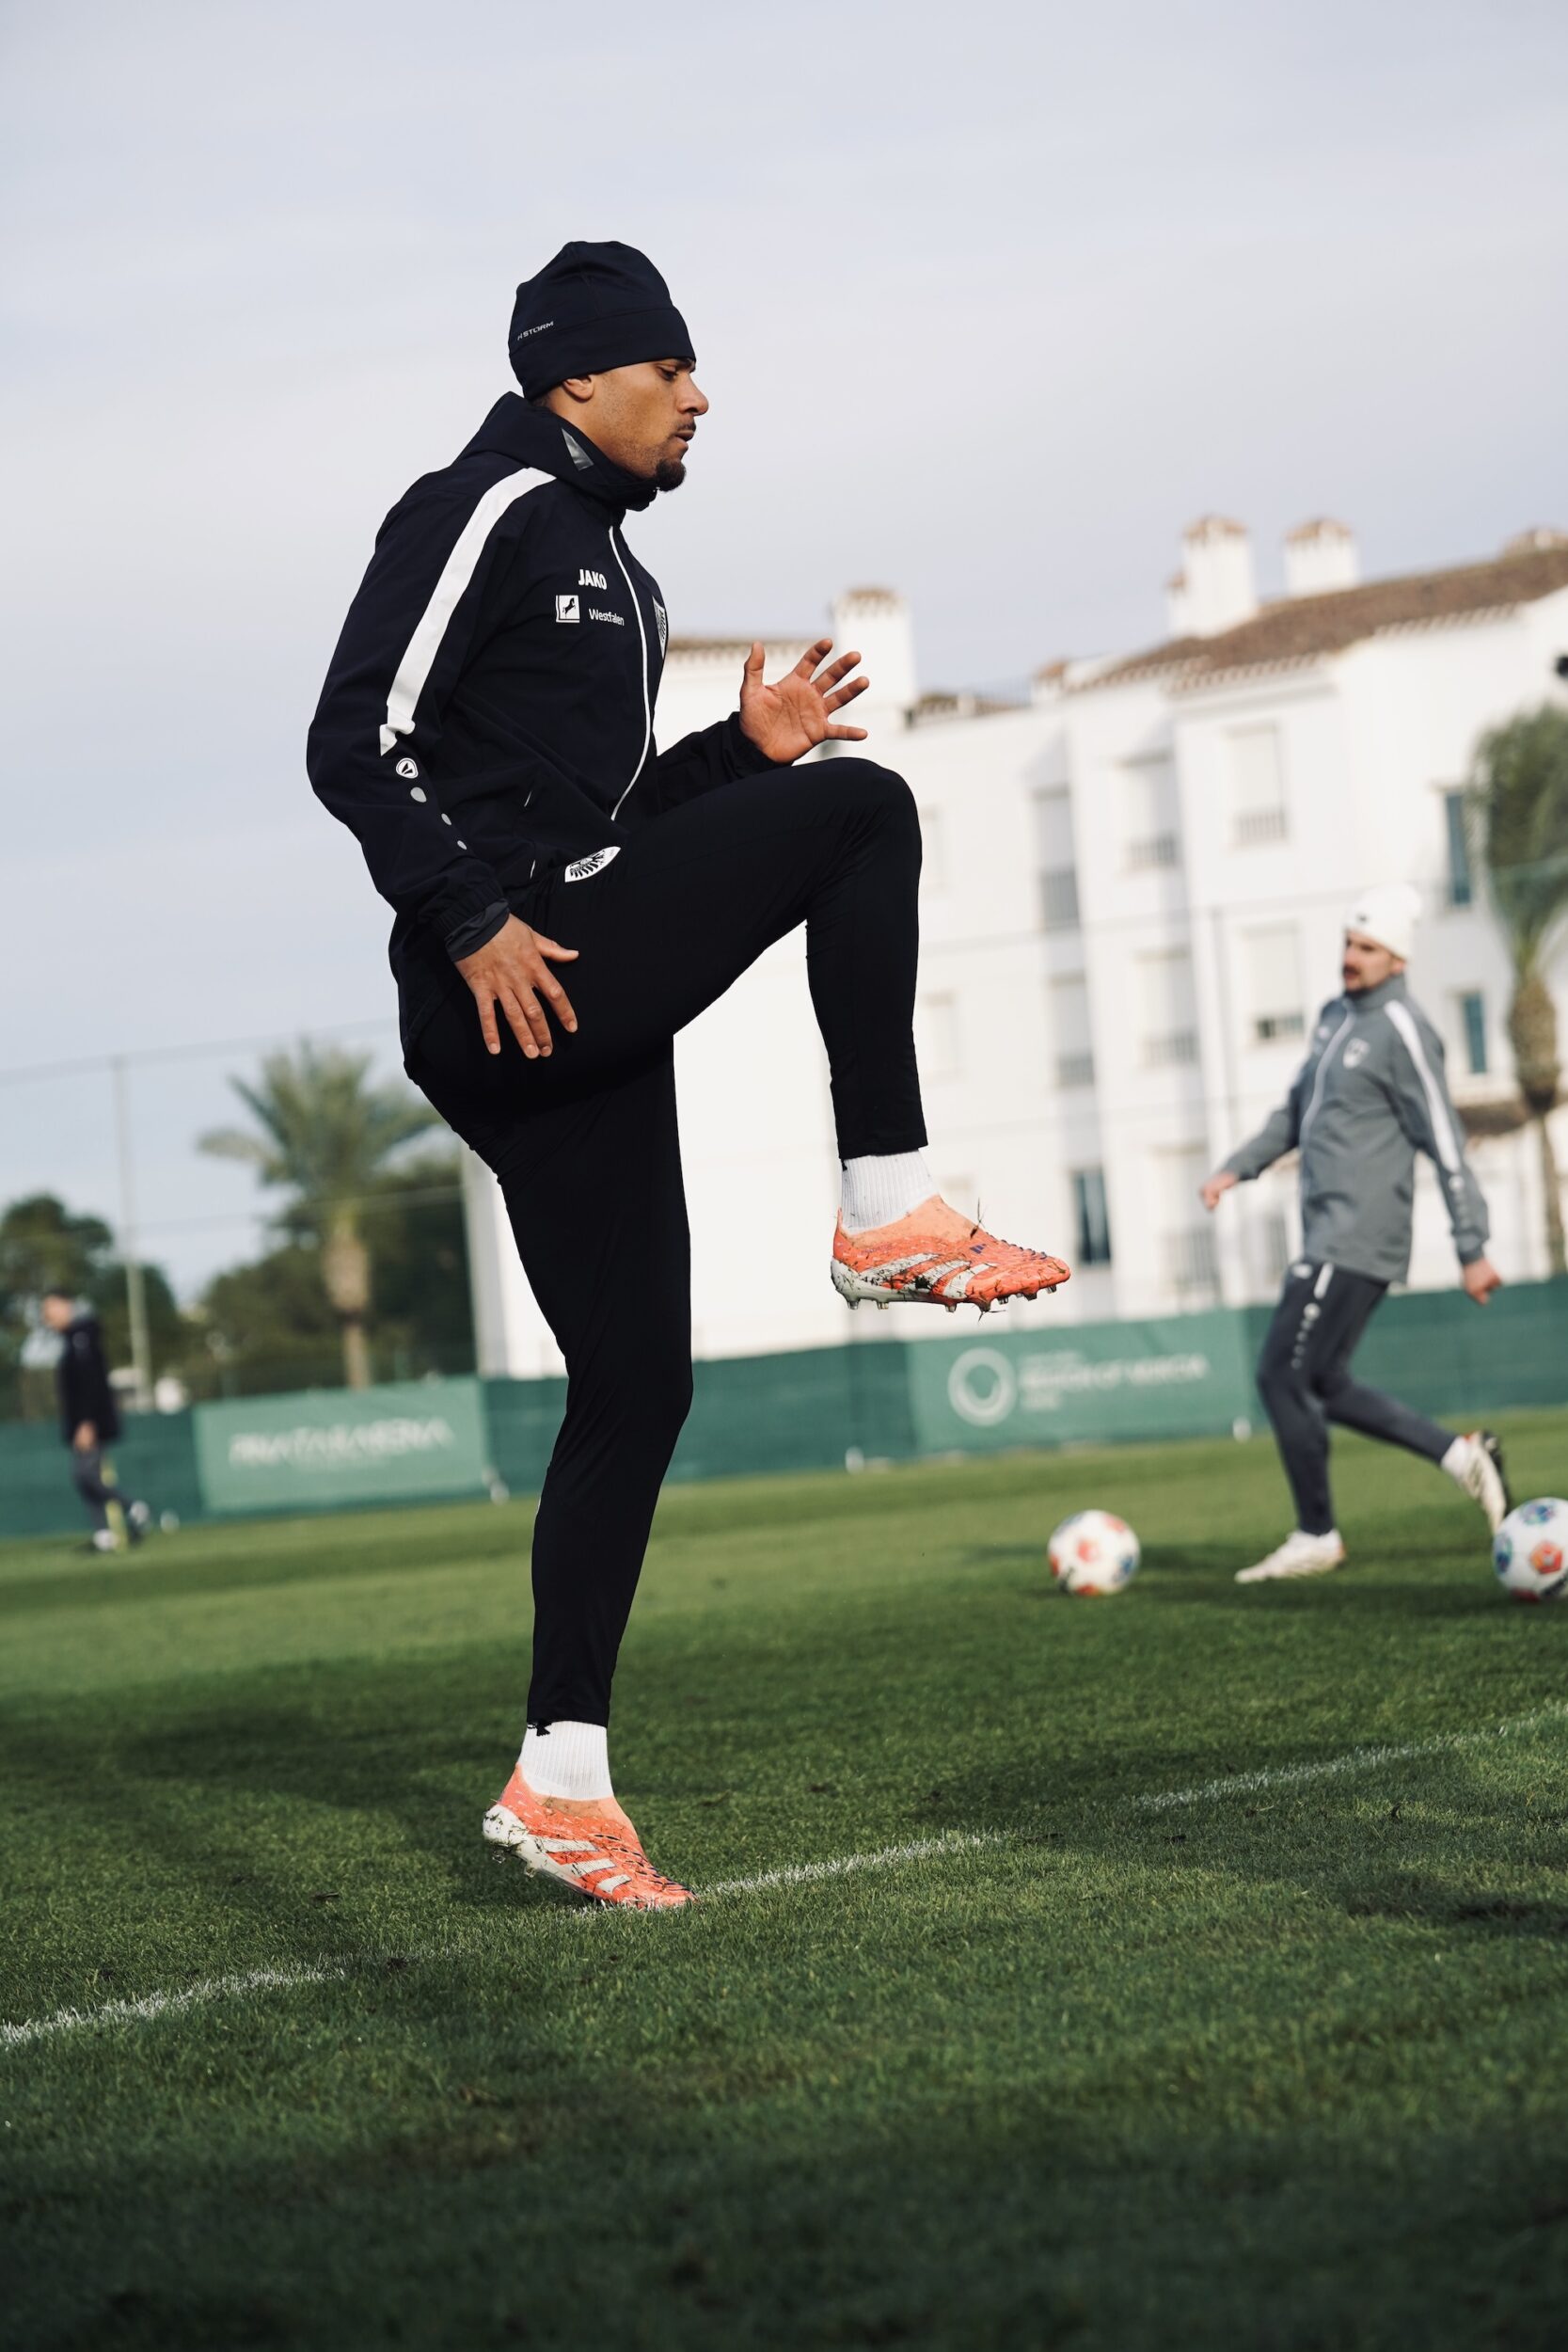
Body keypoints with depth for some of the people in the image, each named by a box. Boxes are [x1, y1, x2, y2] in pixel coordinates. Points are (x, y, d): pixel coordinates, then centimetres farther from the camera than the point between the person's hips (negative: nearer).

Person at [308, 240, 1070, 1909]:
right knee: (863, 812, -14)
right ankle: (890, 1212, -14)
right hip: (503, 991, -10)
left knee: (635, 1381, 6)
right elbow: (358, 744, -13)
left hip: (579, 1017, 10)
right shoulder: (488, 510, -5)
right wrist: (472, 924, -20)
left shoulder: (603, 561, 25)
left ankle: (561, 1778, 8)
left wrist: (745, 750, 15)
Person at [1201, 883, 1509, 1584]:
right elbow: (1298, 1110, 25)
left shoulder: (1401, 1033, -13)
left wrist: (1473, 1249, -15)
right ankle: (1459, 1454, 18)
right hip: (1330, 1237, 9)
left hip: (1356, 1241, -9)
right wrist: (1238, 1167, 12)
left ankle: (1315, 1538, 3)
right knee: (1324, 1385, 12)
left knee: (1282, 1375, -7)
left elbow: (1445, 1146, -14)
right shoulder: (1336, 1016, 14)